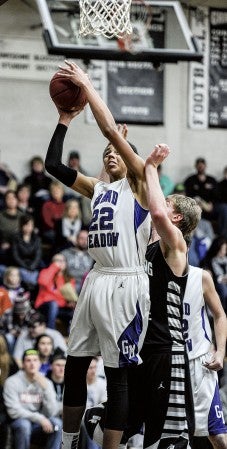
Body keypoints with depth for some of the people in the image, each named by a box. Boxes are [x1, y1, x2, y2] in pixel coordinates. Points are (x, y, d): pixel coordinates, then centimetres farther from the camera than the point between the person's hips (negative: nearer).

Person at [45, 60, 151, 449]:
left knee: (116, 376, -4)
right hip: (96, 281, 7)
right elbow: (53, 165, 12)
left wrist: (86, 85, -7)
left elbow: (111, 129, -11)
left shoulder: (139, 184, -2)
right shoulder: (97, 189, 17)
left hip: (125, 285, -7)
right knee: (74, 368, 9)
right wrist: (65, 120, 10)